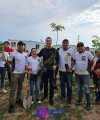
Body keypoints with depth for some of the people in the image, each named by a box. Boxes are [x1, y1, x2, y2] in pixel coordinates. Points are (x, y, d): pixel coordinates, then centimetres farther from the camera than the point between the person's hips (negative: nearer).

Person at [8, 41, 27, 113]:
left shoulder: (25, 54, 6)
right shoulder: (13, 53, -10)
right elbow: (9, 62, -10)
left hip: (23, 73, 5)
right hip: (15, 73, -5)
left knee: (20, 87, 17)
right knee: (13, 89, 0)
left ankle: (18, 99, 35)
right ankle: (11, 104, 10)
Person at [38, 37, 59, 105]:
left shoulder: (55, 50, -3)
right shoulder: (43, 50, 7)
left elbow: (57, 60, -5)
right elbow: (38, 56, 17)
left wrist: (56, 65, -22)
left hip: (52, 69, -3)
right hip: (44, 69, 3)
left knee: (52, 84, 4)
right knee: (45, 83, 16)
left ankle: (51, 98, 21)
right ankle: (45, 95, 36)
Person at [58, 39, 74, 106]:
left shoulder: (71, 50, -4)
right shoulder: (59, 50, 3)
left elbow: (73, 60, -1)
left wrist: (71, 67, -13)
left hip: (69, 71, -3)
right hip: (61, 70, 3)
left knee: (69, 86, 2)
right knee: (62, 84, 15)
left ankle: (69, 99, 16)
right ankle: (63, 96, 34)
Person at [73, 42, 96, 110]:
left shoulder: (88, 53, -7)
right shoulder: (75, 54, 5)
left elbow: (94, 61, -6)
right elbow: (74, 62, 14)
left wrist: (93, 66, -23)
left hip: (85, 74, -4)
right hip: (77, 73, 5)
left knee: (86, 89, 0)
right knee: (79, 88, 17)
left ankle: (88, 103, 16)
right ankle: (79, 100, 33)